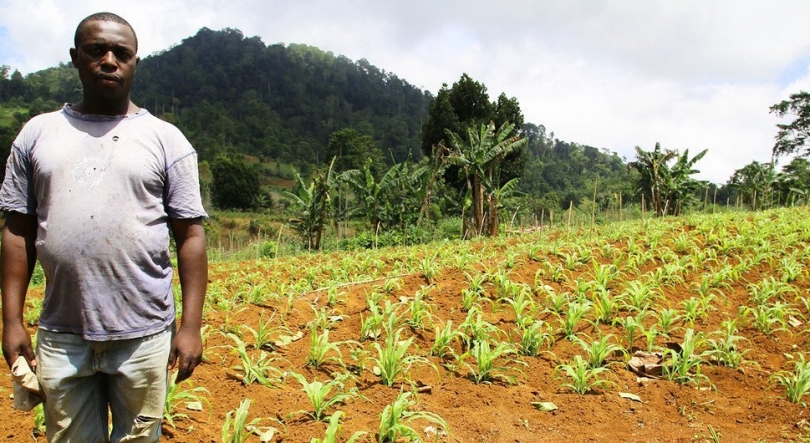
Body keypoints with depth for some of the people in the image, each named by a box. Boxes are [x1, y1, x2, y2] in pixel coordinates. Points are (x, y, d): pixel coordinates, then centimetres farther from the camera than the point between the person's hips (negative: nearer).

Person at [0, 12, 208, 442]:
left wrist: (191, 325, -6)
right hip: (60, 336, 2)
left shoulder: (166, 139, 1)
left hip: (144, 335, -2)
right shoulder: (37, 134, 7)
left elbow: (190, 237, -1)